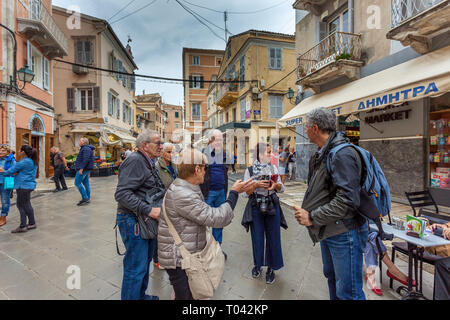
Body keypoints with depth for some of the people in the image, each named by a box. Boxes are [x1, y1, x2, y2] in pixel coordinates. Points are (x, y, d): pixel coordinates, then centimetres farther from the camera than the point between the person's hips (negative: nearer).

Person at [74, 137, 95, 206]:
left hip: (83, 169, -10)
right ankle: (87, 199, 12)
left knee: (77, 183, -8)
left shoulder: (86, 149, -14)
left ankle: (85, 198, -8)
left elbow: (86, 159, -26)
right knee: (86, 183, 9)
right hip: (86, 169, 10)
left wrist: (81, 168, -27)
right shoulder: (85, 149, 19)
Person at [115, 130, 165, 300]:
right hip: (133, 221, -10)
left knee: (145, 261, 23)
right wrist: (148, 210, -29)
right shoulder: (135, 160, -18)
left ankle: (141, 295, 43)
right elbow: (122, 193, -25)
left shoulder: (148, 162, 14)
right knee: (136, 268, 3)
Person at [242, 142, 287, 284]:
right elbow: (245, 193, -6)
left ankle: (271, 268, 29)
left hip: (272, 207, 2)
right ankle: (258, 264, 36)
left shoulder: (273, 168, 2)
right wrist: (256, 185, -22)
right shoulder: (249, 170, -4)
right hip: (256, 208, -1)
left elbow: (282, 189, 6)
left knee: (273, 237, 8)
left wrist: (276, 185, -16)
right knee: (257, 237, 10)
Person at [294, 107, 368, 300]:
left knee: (348, 292, 5)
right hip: (327, 231, 10)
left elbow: (347, 200, -27)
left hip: (344, 233, -10)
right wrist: (306, 210, 4)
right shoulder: (322, 154, 11)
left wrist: (312, 217, -22)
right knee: (331, 277, 25)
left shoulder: (343, 155, -22)